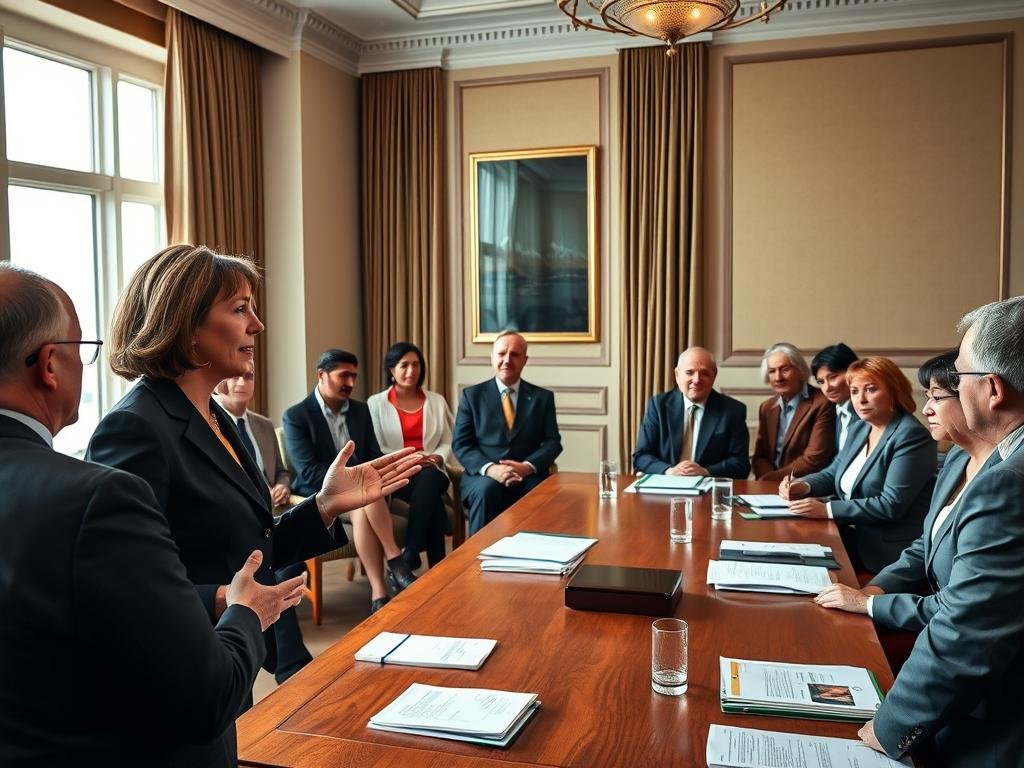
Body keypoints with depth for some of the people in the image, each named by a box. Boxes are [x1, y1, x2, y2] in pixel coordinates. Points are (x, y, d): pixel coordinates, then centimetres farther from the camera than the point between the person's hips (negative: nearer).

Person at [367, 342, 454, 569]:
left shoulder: (437, 401, 18)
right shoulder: (376, 403, 10)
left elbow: (448, 443, 14)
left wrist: (437, 458, -10)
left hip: (431, 472, 2)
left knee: (429, 479, -38)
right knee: (432, 499, -36)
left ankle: (410, 554, -36)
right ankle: (437, 566, -31)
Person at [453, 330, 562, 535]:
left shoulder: (542, 397, 13)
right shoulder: (472, 395, 10)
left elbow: (553, 442, 6)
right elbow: (461, 444, 3)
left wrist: (527, 466, -14)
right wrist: (489, 469, -16)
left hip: (528, 478, 1)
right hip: (483, 477, 0)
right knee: (487, 490, -34)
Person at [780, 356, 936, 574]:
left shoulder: (912, 436, -14)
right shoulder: (859, 429, 12)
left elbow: (891, 505, -22)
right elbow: (832, 474, 21)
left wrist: (828, 509, -23)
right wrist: (803, 486, -1)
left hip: (887, 549, -7)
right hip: (852, 535, 8)